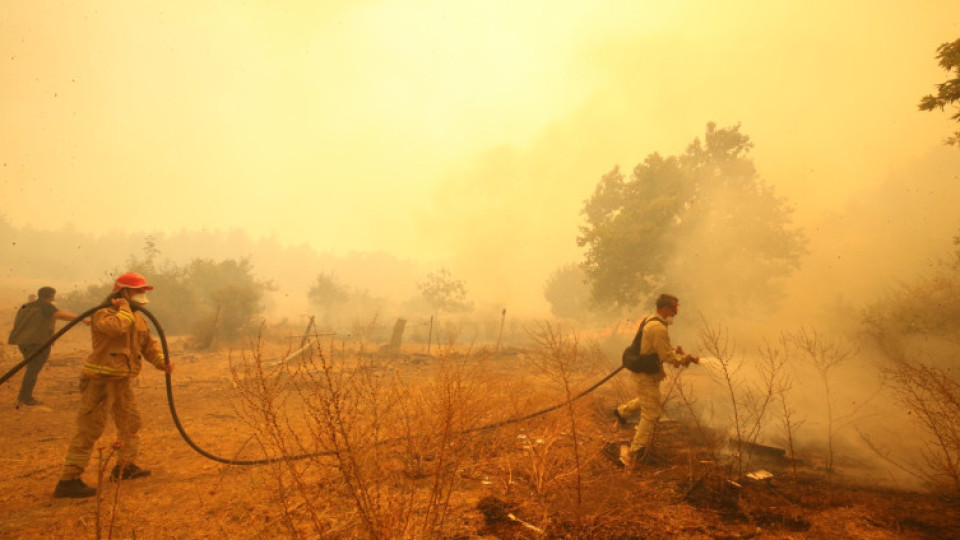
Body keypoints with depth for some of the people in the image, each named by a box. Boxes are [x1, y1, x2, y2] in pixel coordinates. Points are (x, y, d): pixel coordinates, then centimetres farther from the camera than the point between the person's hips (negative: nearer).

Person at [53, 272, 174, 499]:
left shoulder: (138, 319, 13)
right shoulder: (103, 314, -13)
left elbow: (149, 344, 13)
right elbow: (117, 327, -35)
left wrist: (162, 362, -3)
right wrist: (124, 308, -17)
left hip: (123, 381, 9)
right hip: (100, 380, -9)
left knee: (130, 423, 17)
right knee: (89, 430, -8)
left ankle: (125, 467, 32)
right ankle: (68, 480, 0)